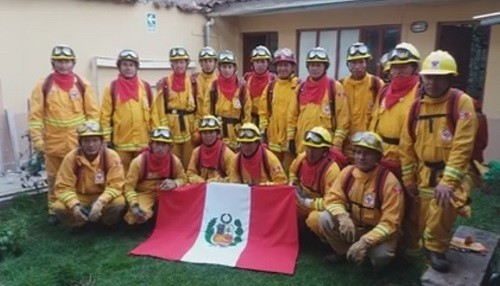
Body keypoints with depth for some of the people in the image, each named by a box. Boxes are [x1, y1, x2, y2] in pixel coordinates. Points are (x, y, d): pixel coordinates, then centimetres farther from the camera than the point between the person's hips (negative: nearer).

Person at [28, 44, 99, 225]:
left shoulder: (82, 84, 1)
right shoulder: (44, 85, -1)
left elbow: (93, 112, 1)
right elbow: (36, 114, -3)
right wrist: (37, 138, -9)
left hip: (79, 142, 0)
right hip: (53, 142, 0)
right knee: (54, 178, 12)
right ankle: (54, 210, 27)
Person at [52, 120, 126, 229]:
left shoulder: (111, 156, -18)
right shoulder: (71, 158, -15)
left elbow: (115, 185, -19)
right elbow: (63, 187, -14)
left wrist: (100, 202, -35)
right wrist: (74, 205, -32)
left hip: (103, 197, -1)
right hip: (80, 197, 1)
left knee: (119, 203, -31)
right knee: (59, 207, -26)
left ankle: (105, 224, 3)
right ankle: (79, 224, 6)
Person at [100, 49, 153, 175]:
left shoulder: (145, 87, 7)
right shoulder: (112, 87, 2)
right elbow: (105, 115, 0)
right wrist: (107, 139, -4)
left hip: (143, 141, 2)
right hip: (121, 142, -1)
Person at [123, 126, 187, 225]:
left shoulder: (174, 161, -10)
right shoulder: (139, 161, -17)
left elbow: (183, 179, 3)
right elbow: (129, 186, -13)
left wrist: (175, 183, -22)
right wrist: (134, 205, -31)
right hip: (145, 192, -2)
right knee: (137, 216, -30)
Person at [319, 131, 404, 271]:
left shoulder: (389, 181, -23)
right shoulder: (348, 172, -9)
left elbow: (390, 223, -23)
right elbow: (333, 198, -7)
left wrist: (365, 242, -35)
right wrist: (343, 216, -29)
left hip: (378, 231, -4)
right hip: (352, 225, 4)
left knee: (381, 256, -34)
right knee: (325, 218, -20)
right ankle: (343, 251, 8)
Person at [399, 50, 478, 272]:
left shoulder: (462, 102, -13)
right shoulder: (417, 106, 2)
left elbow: (462, 146, -21)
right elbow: (407, 144, 6)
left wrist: (448, 181, -27)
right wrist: (408, 178, 4)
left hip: (454, 171, -5)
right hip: (425, 172, 5)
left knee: (444, 203, -31)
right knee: (421, 219, 11)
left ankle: (435, 248, -6)